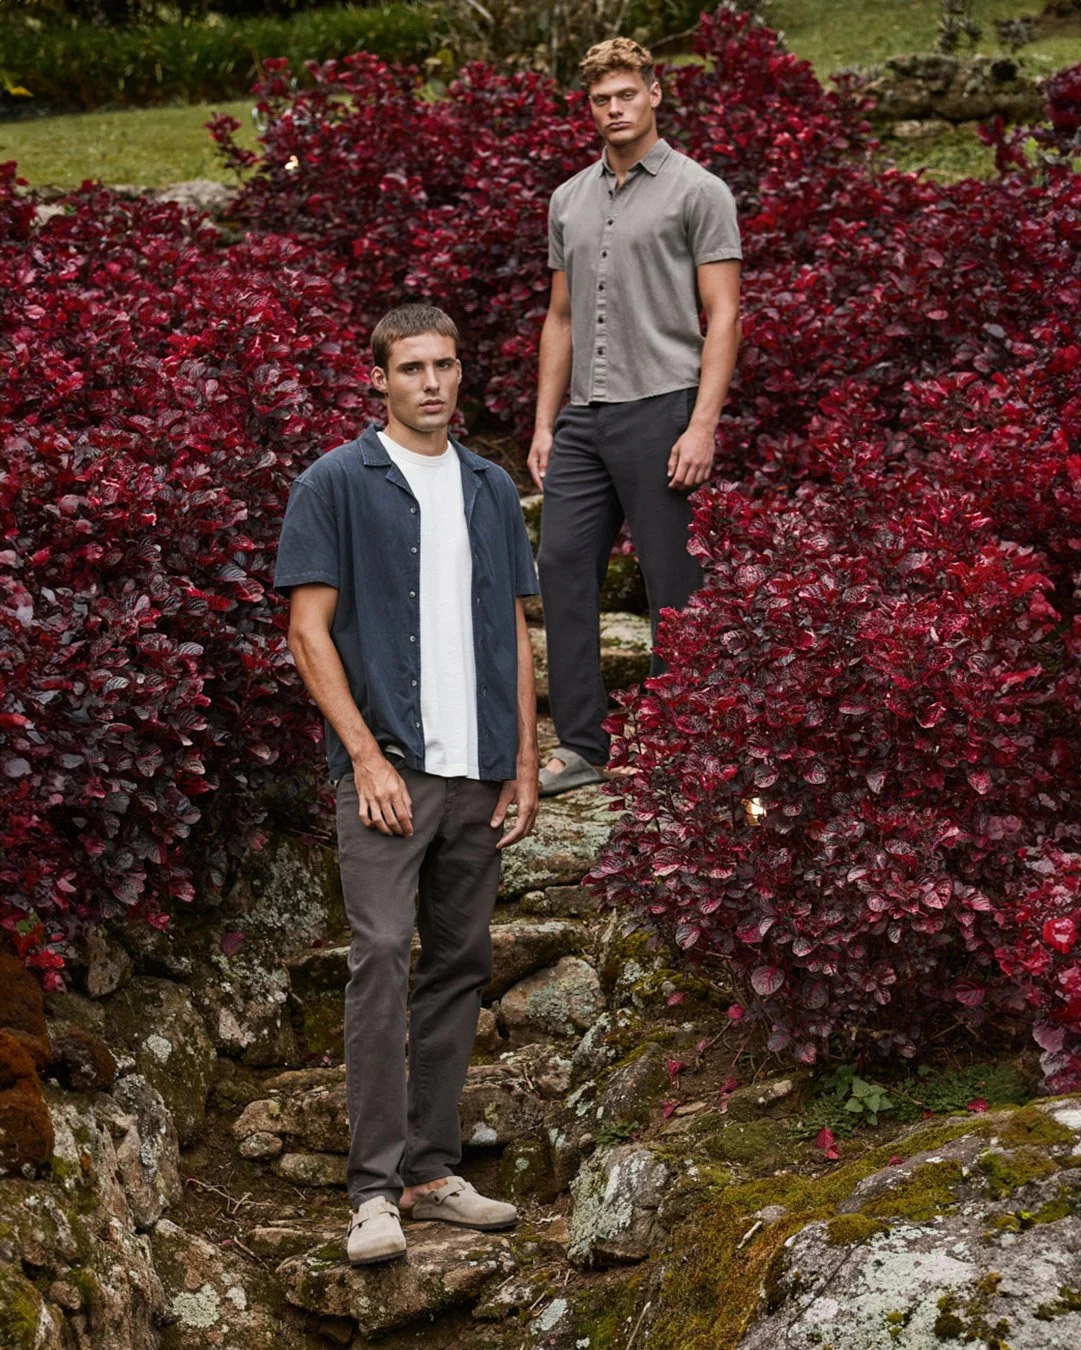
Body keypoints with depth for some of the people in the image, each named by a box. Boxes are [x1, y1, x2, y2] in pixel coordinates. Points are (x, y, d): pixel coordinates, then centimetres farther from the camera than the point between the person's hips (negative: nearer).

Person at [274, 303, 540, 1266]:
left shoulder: (493, 491, 14)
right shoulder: (337, 485, -2)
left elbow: (516, 636, 15)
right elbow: (310, 629, -6)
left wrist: (526, 765, 7)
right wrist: (368, 755, -14)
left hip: (480, 773, 6)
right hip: (388, 764, -5)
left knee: (461, 966, 8)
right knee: (382, 957, -13)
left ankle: (433, 1170, 16)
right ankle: (375, 1190, -12)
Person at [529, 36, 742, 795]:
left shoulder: (698, 192, -3)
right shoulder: (570, 200, 15)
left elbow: (723, 315, -8)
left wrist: (702, 427, -16)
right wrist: (545, 423, 13)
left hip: (659, 412, -6)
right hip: (583, 419, 6)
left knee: (675, 588, -1)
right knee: (563, 567, 1)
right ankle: (582, 745, 7)